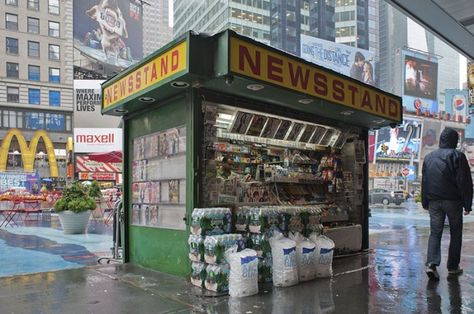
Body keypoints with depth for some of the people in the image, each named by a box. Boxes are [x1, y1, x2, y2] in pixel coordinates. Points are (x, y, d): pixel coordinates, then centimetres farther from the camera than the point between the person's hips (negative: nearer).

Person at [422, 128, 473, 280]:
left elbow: (424, 182, 13)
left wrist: (425, 203, 18)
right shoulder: (457, 156, -7)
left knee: (435, 233, 5)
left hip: (434, 202, 4)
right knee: (455, 234, 10)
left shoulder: (428, 157, 9)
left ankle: (431, 264, -11)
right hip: (453, 201, -3)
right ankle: (453, 267, 17)